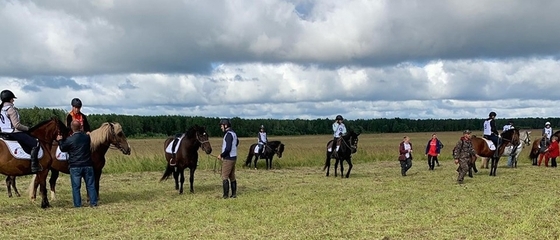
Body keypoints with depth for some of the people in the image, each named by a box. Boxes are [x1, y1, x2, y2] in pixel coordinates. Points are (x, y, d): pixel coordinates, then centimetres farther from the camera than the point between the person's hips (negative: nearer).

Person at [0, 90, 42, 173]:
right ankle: (34, 166, -15)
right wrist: (27, 128, -5)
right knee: (35, 143, -9)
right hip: (14, 133, -10)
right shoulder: (11, 109, -17)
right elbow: (17, 125, -22)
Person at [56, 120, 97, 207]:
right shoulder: (87, 137, -1)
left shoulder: (69, 139, -11)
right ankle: (93, 203, 11)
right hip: (88, 165, 3)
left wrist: (60, 140, 23)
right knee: (90, 185, 10)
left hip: (75, 167, -3)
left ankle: (77, 204, 7)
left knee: (76, 186, 6)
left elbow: (63, 148, 4)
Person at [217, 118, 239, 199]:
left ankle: (225, 195, -3)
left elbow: (228, 148, -25)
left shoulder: (228, 134, -18)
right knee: (232, 176, 12)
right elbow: (237, 142, 33)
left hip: (228, 158, -10)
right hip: (233, 157, 10)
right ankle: (234, 194, 15)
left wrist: (221, 155, -13)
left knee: (224, 177, -4)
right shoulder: (233, 133, 12)